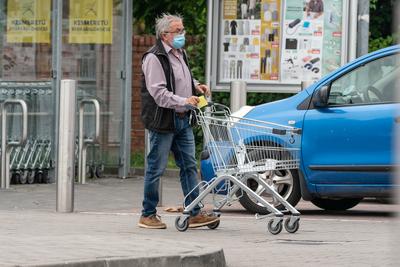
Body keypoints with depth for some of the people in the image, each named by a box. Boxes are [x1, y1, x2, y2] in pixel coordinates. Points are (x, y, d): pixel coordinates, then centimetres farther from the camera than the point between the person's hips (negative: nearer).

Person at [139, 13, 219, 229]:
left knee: (189, 166, 7)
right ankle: (148, 215, 8)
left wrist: (196, 86, 11)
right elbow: (158, 92, -22)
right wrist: (184, 101, -30)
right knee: (156, 169, -1)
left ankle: (195, 214, 9)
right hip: (163, 121, -9)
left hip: (183, 120, 9)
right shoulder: (154, 58, -14)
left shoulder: (179, 53, 15)